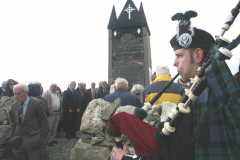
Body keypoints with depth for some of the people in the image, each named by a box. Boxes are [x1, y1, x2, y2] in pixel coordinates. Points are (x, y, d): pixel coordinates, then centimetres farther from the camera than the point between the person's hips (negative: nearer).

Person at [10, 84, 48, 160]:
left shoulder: (37, 103, -9)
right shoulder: (14, 106, 10)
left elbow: (43, 121, -7)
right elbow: (14, 123, 16)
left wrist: (43, 136, -9)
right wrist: (12, 137, 11)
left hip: (33, 140, -5)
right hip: (18, 141, 6)